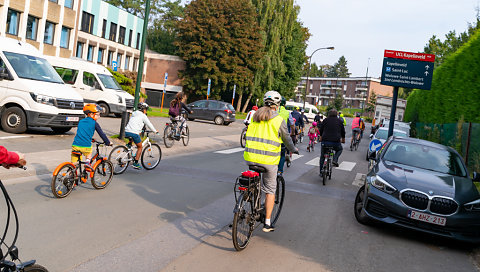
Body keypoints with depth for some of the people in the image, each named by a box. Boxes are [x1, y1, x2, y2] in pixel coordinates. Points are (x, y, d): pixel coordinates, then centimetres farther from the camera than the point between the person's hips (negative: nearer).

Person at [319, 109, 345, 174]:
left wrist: (321, 137, 35)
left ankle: (321, 172, 18)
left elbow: (321, 130, 15)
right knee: (340, 149, 32)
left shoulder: (325, 120, 6)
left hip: (325, 142, 0)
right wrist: (343, 139, 38)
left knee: (322, 157, 17)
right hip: (336, 142, 0)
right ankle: (335, 160, 8)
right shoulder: (339, 121, 9)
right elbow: (343, 132, 19)